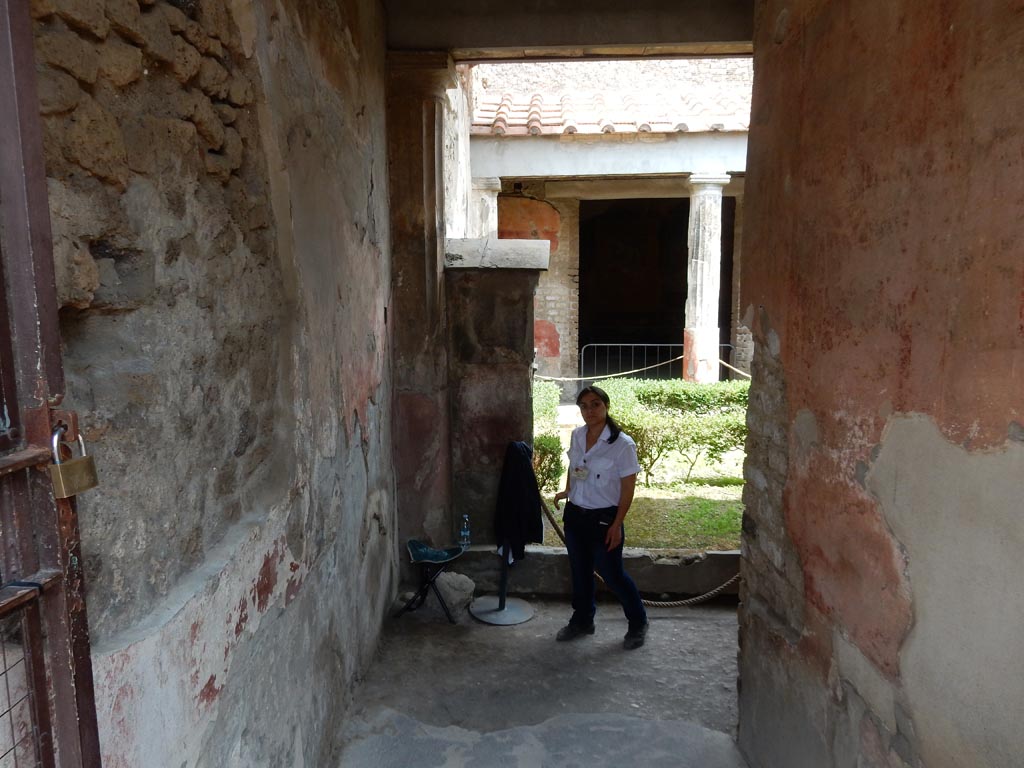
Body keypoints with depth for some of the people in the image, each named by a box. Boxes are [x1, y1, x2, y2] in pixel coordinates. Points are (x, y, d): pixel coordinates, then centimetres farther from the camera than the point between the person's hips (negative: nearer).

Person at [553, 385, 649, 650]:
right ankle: (582, 620, 38)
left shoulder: (622, 444, -18)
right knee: (580, 571, 18)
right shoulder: (577, 435, -1)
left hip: (603, 518, -6)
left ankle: (638, 623, 30)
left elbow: (628, 488, -14)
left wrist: (617, 525, -14)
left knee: (612, 573, 7)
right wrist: (567, 491, 7)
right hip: (575, 514, 6)